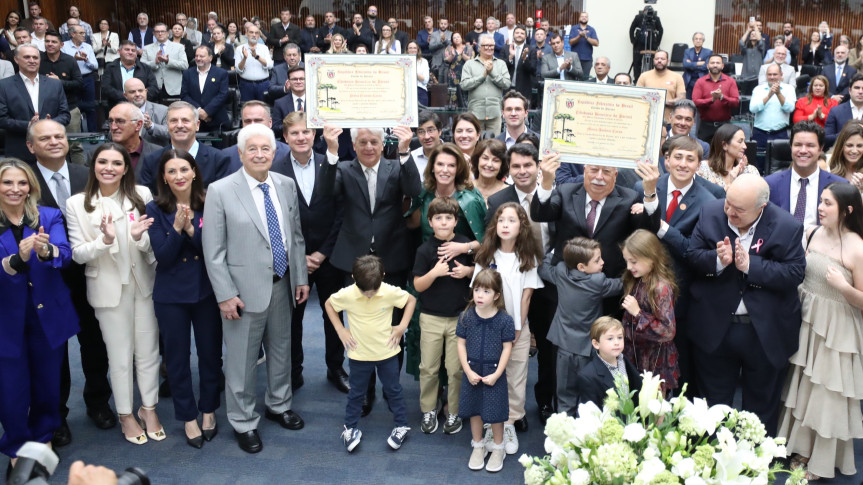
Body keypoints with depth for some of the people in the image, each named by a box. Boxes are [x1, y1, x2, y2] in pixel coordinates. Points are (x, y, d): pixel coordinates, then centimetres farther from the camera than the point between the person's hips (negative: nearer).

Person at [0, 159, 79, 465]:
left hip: (49, 315, 2)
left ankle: (43, 438, 38)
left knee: (48, 383, 14)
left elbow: (65, 254, -18)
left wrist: (46, 251, -40)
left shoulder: (49, 217, -2)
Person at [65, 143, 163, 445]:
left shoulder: (141, 195, -5)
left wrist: (140, 237, -23)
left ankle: (149, 408, 30)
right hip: (109, 287, -1)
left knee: (148, 350, 12)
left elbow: (153, 244, -1)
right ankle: (125, 414, 28)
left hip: (144, 283, 1)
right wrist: (105, 240, -24)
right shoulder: (77, 204, -5)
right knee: (120, 355, 10)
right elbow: (78, 254, -7)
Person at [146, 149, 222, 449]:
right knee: (177, 358, 10)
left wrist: (191, 228, -23)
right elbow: (163, 257, -11)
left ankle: (208, 410, 32)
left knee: (211, 354, 11)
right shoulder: (156, 210, -7)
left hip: (206, 290, 1)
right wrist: (177, 228, -25)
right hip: (171, 295, -1)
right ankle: (188, 417, 27)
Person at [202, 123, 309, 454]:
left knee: (281, 349, 20)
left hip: (282, 286, 5)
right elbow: (213, 250, -10)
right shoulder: (220, 191, -11)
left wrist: (301, 278, 8)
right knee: (242, 358, 5)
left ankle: (279, 405, 41)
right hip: (245, 289, -5)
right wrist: (225, 294, -13)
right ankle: (243, 422, 23)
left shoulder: (286, 185, 3)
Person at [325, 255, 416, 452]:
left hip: (387, 352, 0)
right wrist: (340, 329, -6)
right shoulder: (346, 295, -19)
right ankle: (350, 428, 30)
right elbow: (329, 304, 0)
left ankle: (401, 425, 29)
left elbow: (411, 300, -2)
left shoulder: (391, 292, -19)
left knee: (393, 390, 14)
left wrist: (402, 327, -10)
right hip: (359, 354, 0)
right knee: (356, 393, 14)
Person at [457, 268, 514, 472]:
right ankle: (478, 445, 34)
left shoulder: (505, 320, -13)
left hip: (494, 373, -2)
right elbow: (461, 344, -2)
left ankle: (498, 448, 29)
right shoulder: (466, 316, -7)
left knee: (495, 411, 7)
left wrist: (496, 374, -12)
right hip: (472, 372, 2)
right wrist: (468, 371, -8)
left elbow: (507, 348, -8)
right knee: (474, 409, 14)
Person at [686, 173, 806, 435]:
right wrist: (718, 259, -25)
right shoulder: (711, 213, -7)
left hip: (765, 332, -1)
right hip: (716, 327, 2)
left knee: (762, 403, 17)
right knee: (714, 403, 18)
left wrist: (750, 265, -27)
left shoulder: (787, 227, -14)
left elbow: (795, 273, -19)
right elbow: (692, 255, -5)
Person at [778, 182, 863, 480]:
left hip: (835, 329, -6)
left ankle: (822, 462, 28)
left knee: (827, 394, 9)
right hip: (806, 321, 6)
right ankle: (802, 448, 39)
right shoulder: (812, 234, -1)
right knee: (803, 386, 19)